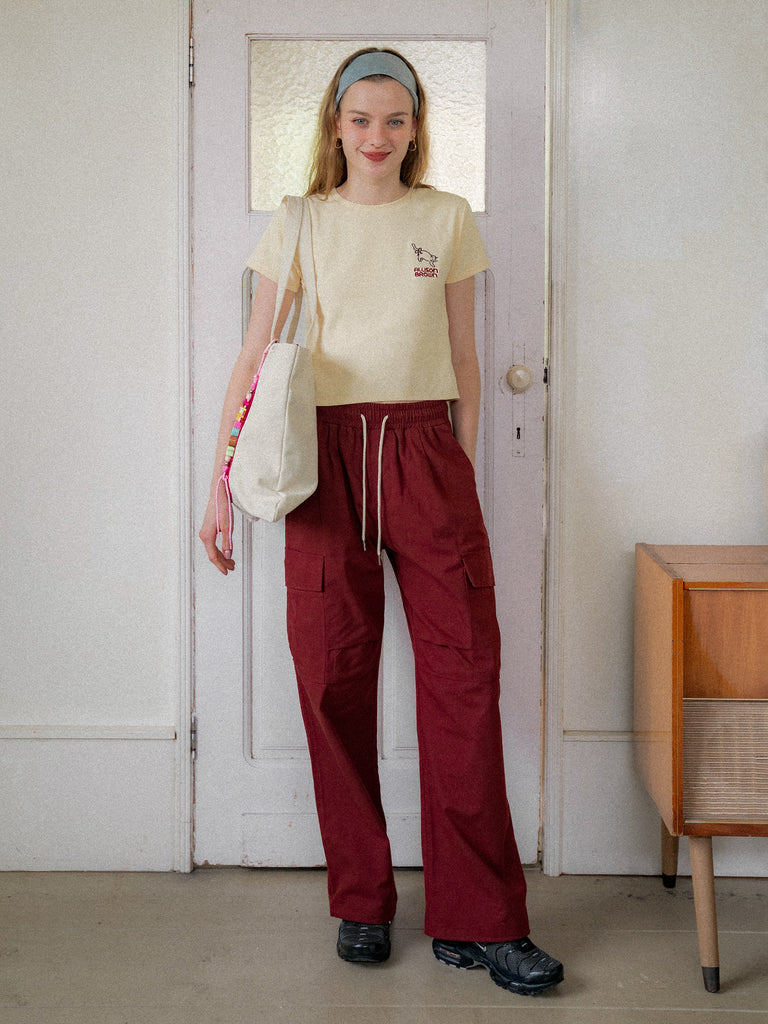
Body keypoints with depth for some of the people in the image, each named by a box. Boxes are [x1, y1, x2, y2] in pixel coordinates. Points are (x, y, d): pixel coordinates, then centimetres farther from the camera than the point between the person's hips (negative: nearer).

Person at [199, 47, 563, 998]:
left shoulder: (448, 220, 11)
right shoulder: (298, 223, 9)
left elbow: (463, 360, 14)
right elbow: (254, 361, 7)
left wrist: (461, 476, 11)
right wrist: (221, 486, 2)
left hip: (425, 451, 0)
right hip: (327, 456, 0)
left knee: (463, 673, -6)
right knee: (334, 679, 1)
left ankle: (477, 921, 4)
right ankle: (362, 903, 17)